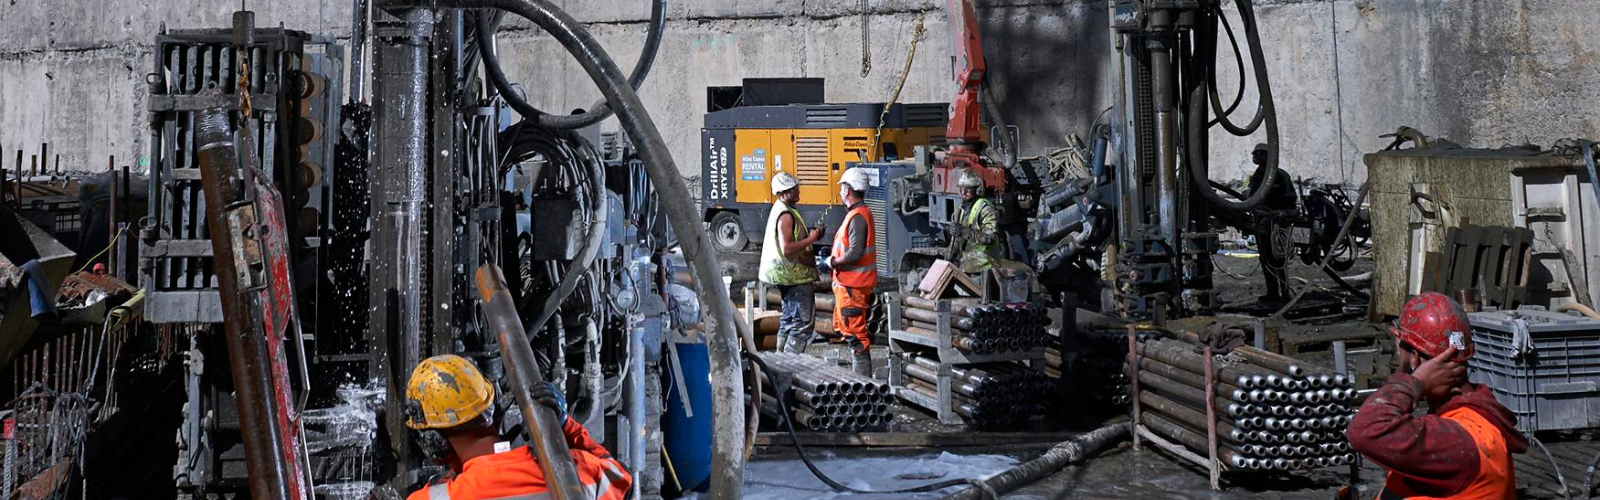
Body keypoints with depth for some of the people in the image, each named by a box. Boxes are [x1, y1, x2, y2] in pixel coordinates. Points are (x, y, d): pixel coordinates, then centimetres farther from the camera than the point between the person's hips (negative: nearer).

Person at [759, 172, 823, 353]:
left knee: (789, 318, 18)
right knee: (804, 321, -8)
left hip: (788, 276, 11)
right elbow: (786, 249, -26)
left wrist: (810, 236, 15)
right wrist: (811, 239, -20)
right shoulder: (786, 215, -19)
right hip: (797, 277, -11)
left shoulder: (780, 210, 13)